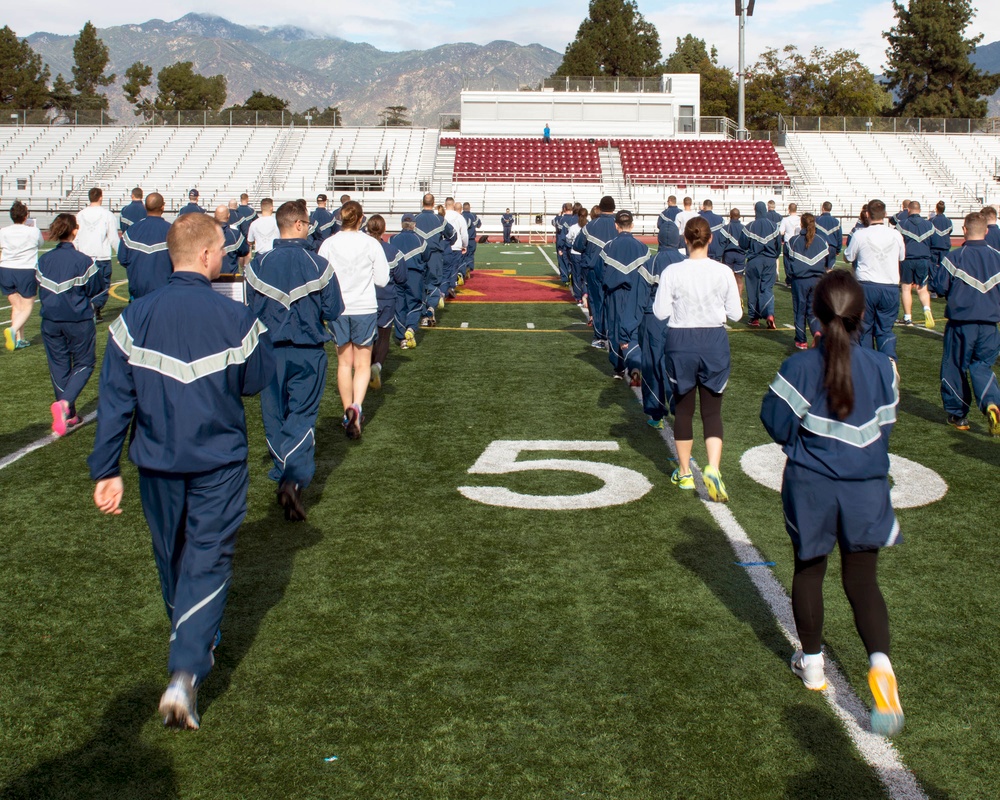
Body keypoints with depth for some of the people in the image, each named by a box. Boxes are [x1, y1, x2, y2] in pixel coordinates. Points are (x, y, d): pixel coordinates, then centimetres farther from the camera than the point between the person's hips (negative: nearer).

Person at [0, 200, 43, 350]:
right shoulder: (33, 231, -6)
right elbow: (41, 243, 16)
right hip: (27, 271, -3)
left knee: (16, 305, 15)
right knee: (27, 306, 6)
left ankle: (19, 339, 11)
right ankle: (13, 330, -19)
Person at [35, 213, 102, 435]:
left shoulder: (43, 260, 0)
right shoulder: (83, 261, -14)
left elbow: (41, 290, 8)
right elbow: (95, 290, -6)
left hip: (50, 321, 4)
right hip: (78, 321, -4)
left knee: (58, 365, 13)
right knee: (84, 363, 10)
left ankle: (68, 416, 19)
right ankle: (64, 403, -13)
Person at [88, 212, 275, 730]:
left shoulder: (135, 317, -7)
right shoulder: (234, 317, -13)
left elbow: (115, 399, -6)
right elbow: (256, 381, 0)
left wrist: (106, 469, -2)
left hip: (156, 462, 3)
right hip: (219, 463, -3)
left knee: (171, 559, 21)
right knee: (208, 561, 4)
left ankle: (194, 645, 42)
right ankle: (186, 672, -10)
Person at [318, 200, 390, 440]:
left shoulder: (328, 244, -5)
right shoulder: (371, 244, -8)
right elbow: (382, 279, -5)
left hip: (337, 309, 2)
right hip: (365, 308, -2)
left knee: (344, 363, 15)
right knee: (362, 364, 6)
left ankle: (348, 414, 21)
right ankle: (356, 407, -18)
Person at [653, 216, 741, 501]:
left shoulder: (672, 273, -11)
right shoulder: (724, 272, -7)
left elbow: (660, 312, -8)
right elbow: (735, 314, -2)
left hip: (681, 342, 0)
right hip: (715, 342, 1)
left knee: (683, 409, 14)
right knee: (712, 411, 9)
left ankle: (684, 473, 25)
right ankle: (713, 469, -11)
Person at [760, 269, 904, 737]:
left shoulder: (798, 369, -14)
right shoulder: (881, 369, -7)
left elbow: (776, 424, -7)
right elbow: (884, 427, 3)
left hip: (810, 487, -1)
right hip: (866, 489, 1)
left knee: (809, 571, 17)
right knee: (862, 580, 10)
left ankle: (812, 662, 30)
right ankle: (880, 662, -11)